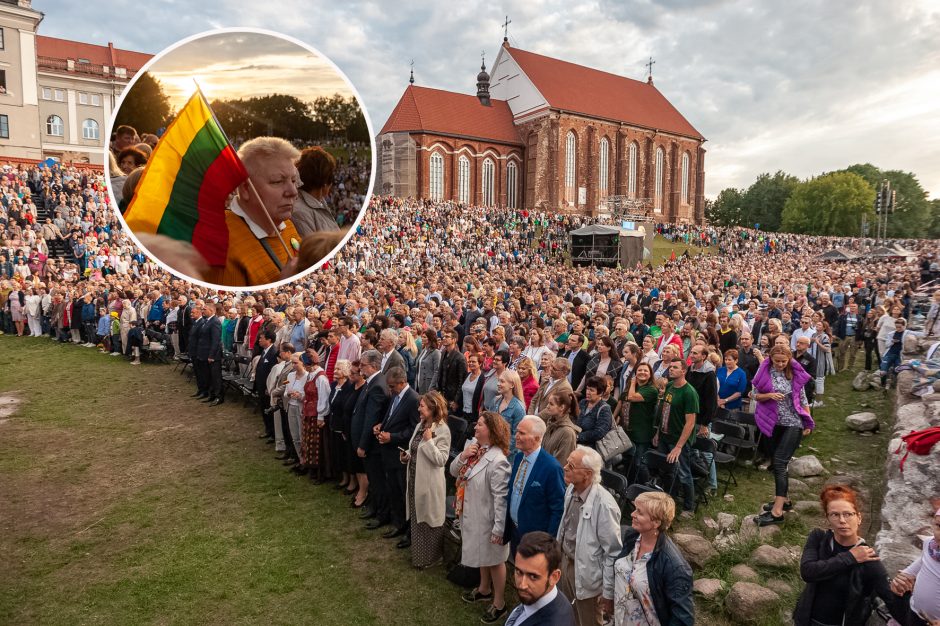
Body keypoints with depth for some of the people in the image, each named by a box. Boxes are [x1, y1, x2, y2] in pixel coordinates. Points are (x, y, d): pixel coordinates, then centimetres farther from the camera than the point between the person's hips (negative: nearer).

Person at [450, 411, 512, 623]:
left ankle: (499, 602, 33)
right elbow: (454, 471, 2)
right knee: (481, 554, 28)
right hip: (471, 514, 8)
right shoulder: (472, 445, -5)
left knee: (494, 559, 13)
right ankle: (485, 589, 51)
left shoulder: (497, 461, -30)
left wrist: (499, 528, -23)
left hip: (487, 518, -8)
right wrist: (462, 456, -18)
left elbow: (501, 498, -27)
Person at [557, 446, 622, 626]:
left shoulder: (604, 505, -30)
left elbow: (613, 553, -22)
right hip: (565, 561, 7)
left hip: (587, 574, -6)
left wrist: (609, 593, -16)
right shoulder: (571, 489, -8)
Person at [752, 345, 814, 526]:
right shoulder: (765, 372, -3)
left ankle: (777, 511, -11)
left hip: (793, 424, -4)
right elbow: (756, 395, 1)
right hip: (774, 423, 4)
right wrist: (770, 395, -19)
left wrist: (808, 424, -1)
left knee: (780, 463, -11)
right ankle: (782, 499, 31)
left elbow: (803, 399, 0)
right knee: (775, 463, 13)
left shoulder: (795, 374, -6)